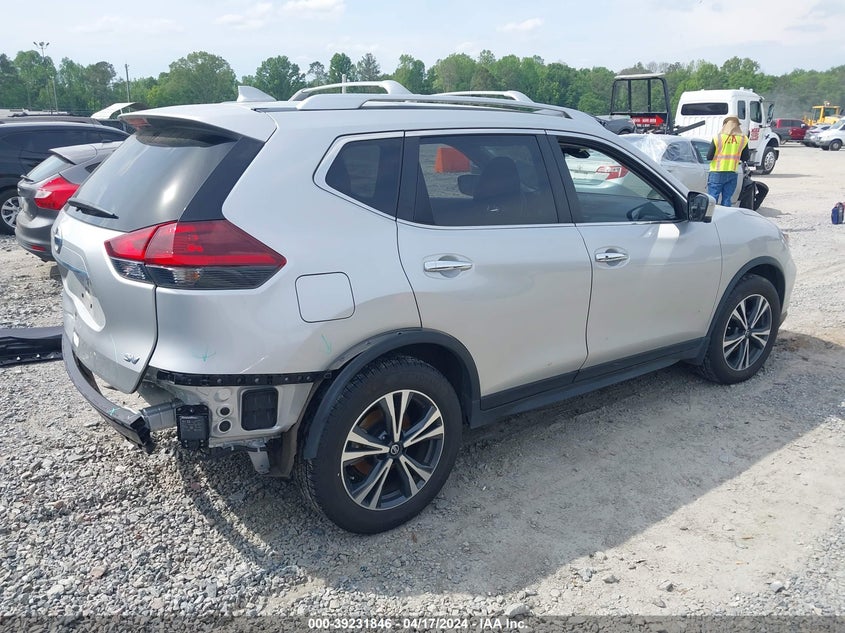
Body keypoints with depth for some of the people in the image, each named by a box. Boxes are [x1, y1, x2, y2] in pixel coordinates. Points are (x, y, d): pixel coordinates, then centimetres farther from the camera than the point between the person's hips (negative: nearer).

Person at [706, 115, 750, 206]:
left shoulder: (717, 137, -7)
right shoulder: (743, 139, 1)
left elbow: (709, 157, -7)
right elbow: (745, 158, 8)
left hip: (717, 173, -3)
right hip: (732, 174, 3)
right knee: (727, 200, 10)